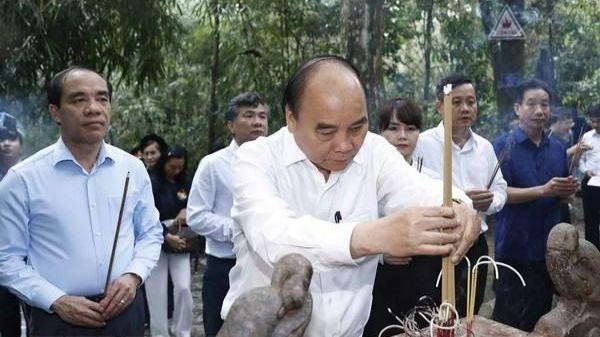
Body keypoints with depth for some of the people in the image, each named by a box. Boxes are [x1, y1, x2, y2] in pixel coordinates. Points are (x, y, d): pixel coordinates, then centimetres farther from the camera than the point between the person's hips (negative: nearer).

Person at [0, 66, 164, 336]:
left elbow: (150, 233, 11)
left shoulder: (133, 169, 2)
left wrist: (133, 276, -6)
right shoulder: (22, 179, -7)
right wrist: (57, 301, -14)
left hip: (125, 312, 3)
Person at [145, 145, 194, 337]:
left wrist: (187, 210, -10)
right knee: (158, 293, 1)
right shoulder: (152, 183, -7)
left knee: (183, 288, -4)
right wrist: (167, 236, -24)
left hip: (180, 244, 4)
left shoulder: (184, 185, 9)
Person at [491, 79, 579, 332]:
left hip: (549, 246, 6)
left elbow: (561, 195, 18)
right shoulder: (503, 145, -8)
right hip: (515, 247, -5)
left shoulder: (558, 148, 9)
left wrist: (569, 190, -5)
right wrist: (544, 190, -24)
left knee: (542, 314, 16)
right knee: (509, 319, 2)